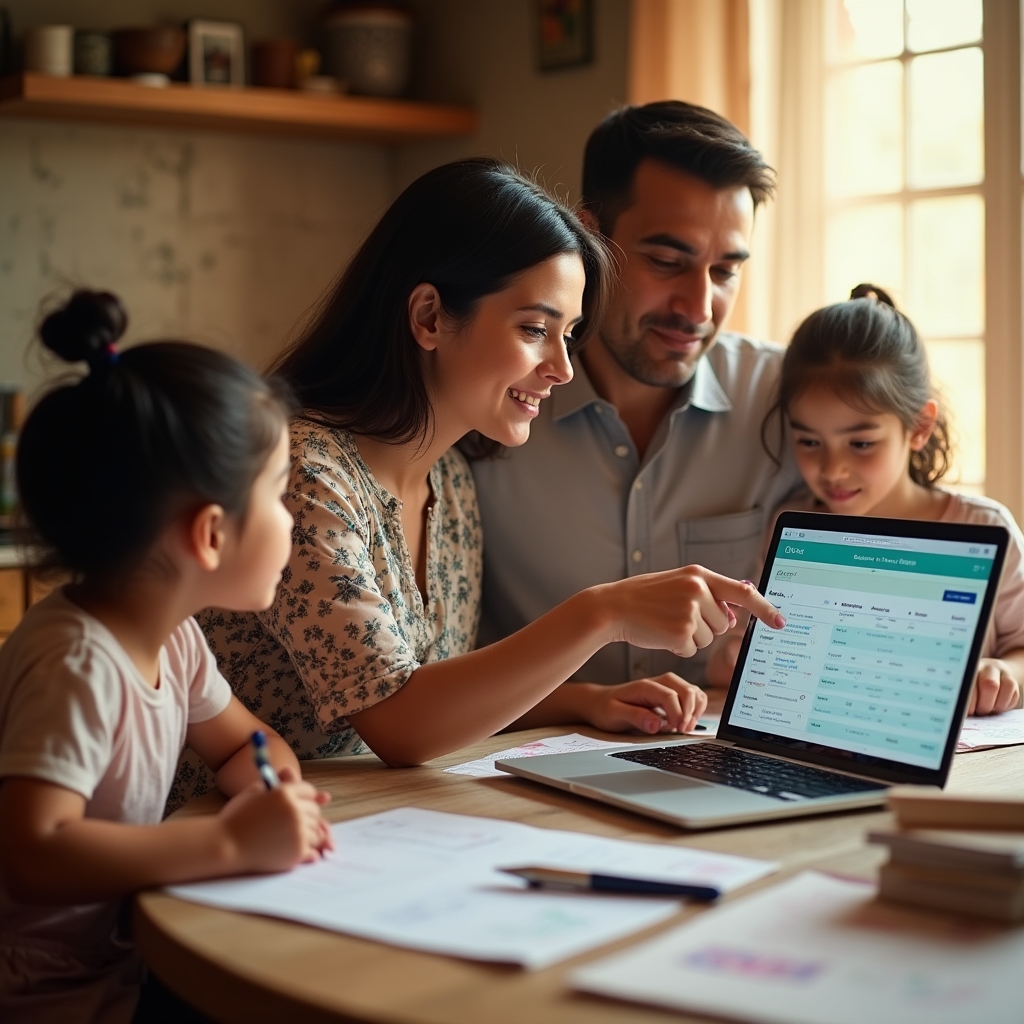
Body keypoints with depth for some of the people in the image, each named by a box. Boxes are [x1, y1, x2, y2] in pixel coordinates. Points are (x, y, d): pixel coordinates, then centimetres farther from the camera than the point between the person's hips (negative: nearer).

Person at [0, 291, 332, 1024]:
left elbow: (243, 742, 15)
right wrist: (230, 842, -34)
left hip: (127, 957, 8)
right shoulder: (78, 665, -26)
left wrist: (280, 797, -7)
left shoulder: (169, 635, 0)